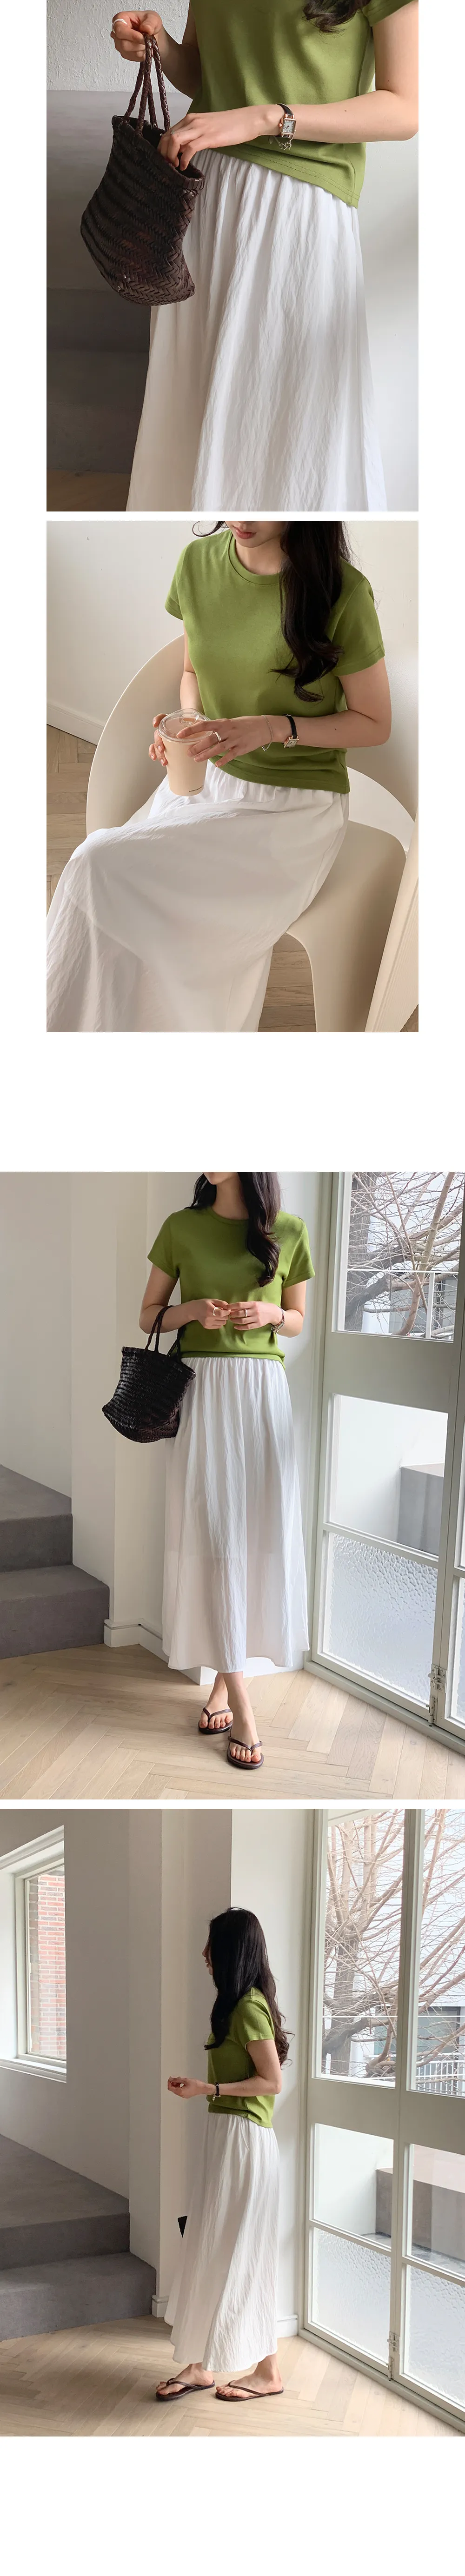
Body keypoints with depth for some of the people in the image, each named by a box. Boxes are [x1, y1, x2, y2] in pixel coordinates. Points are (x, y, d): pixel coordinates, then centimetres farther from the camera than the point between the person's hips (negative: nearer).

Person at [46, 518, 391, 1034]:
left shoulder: (342, 591, -13)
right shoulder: (198, 561, 2)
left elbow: (375, 724, -4)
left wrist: (273, 727, -18)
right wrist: (190, 725, -5)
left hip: (295, 805, -5)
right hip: (203, 777, 5)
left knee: (105, 870, -26)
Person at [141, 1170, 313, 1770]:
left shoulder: (289, 1232, 3)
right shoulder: (181, 1227, 2)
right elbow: (149, 1315, 9)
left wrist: (270, 1313, -8)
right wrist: (192, 1310, -10)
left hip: (264, 1389, 1)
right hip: (201, 1388, -1)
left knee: (258, 1529, 1)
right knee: (211, 1532, -7)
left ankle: (226, 1676, 17)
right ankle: (241, 1705, -2)